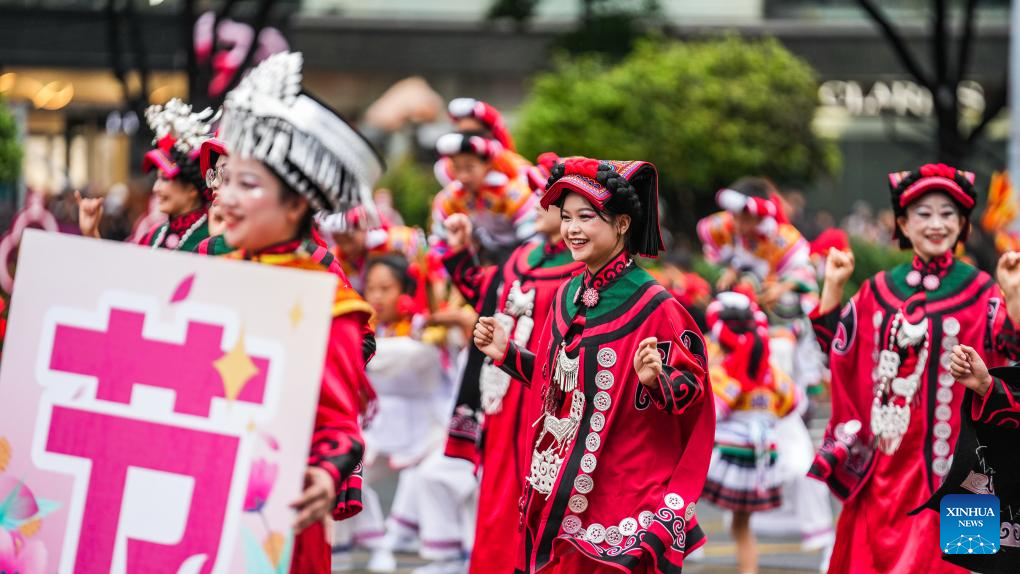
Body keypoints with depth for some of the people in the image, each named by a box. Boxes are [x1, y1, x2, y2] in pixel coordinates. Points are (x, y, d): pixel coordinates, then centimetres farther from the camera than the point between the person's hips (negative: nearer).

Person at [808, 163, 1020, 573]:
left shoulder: (980, 291, -3)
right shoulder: (881, 289, 8)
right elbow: (838, 352, 11)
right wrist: (833, 287, 6)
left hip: (945, 458, -4)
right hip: (883, 457, 4)